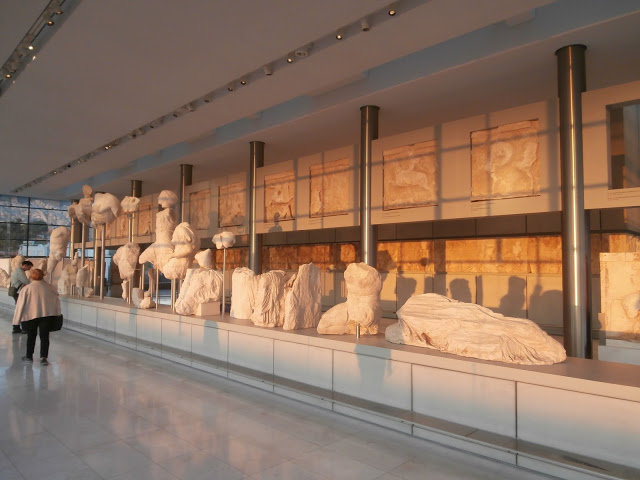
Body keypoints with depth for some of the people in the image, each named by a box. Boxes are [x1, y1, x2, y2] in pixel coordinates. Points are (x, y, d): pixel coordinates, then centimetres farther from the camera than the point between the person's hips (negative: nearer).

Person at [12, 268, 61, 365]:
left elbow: (20, 304, -2)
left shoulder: (26, 288, -2)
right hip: (46, 315, 1)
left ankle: (29, 356, 24)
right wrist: (56, 314, 17)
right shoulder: (49, 287, 5)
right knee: (44, 336, 2)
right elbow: (56, 301, 8)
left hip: (31, 315, -1)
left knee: (31, 336, 14)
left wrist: (17, 319, 5)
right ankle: (43, 357, -5)